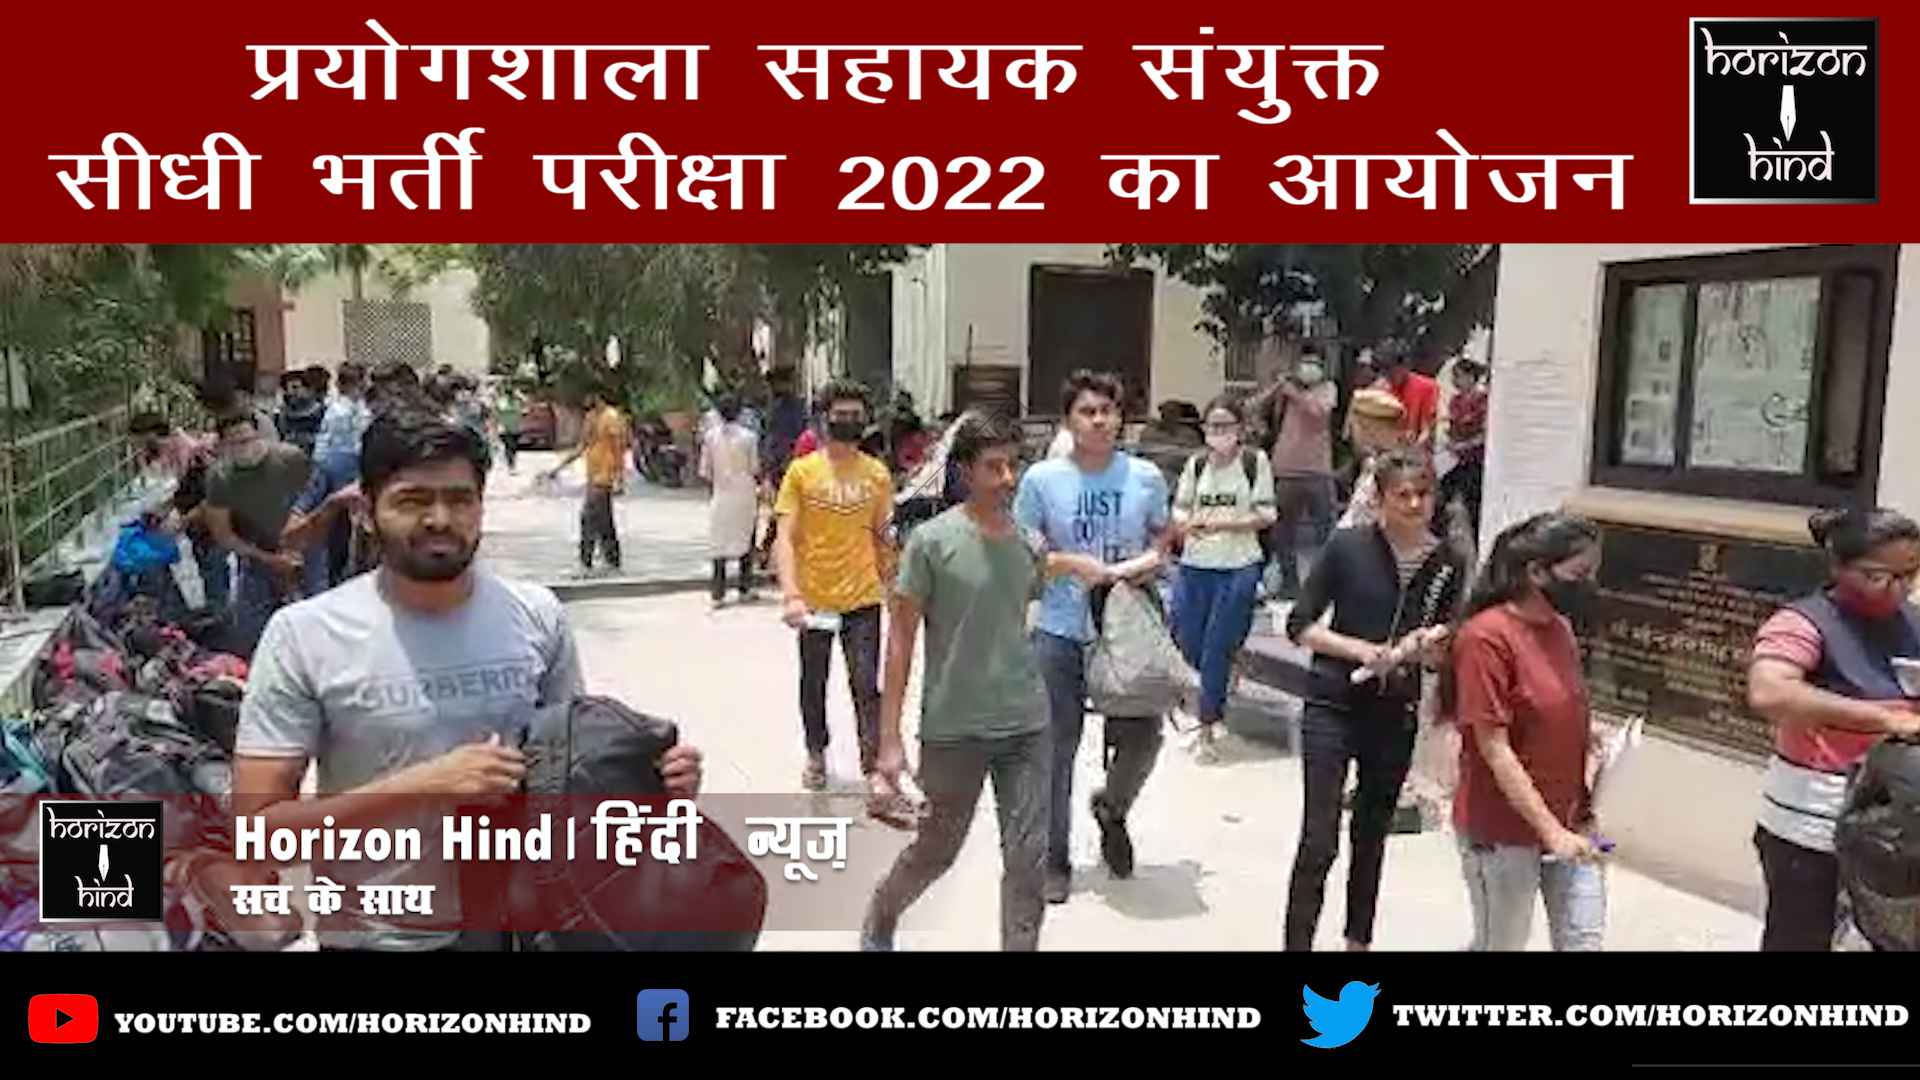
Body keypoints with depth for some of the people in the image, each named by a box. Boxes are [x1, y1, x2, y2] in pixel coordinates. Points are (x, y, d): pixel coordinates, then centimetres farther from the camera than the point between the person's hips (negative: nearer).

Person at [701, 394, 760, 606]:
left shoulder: (710, 437, -4)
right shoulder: (748, 437, -9)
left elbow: (704, 472, -2)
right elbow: (754, 468, -5)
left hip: (720, 496, 1)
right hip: (744, 495, -1)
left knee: (719, 544, 7)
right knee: (746, 542, 13)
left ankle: (718, 594, 3)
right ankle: (745, 590, 17)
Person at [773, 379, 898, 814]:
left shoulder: (877, 473, 3)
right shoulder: (801, 471, -5)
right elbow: (784, 538, -11)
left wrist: (892, 589, 14)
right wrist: (790, 594, -23)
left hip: (862, 599, 1)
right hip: (814, 599, 0)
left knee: (866, 687, -4)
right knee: (813, 684, 16)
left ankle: (875, 777, -3)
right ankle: (816, 756, 37)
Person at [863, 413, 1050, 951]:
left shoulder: (1028, 539, 2)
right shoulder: (933, 541, -11)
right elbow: (900, 639, -9)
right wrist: (889, 738, -11)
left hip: (1028, 725, 3)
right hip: (953, 729, -3)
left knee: (1028, 861, 4)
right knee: (935, 851, 14)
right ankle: (879, 919, 43)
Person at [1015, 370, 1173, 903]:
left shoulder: (1147, 477, 0)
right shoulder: (1042, 479, -5)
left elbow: (1163, 535, 15)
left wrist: (1151, 559, -7)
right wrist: (1074, 563, -14)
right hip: (1060, 633, -1)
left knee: (1142, 738, 3)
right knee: (1056, 750, 6)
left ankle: (1111, 809, 37)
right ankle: (1054, 862, 22)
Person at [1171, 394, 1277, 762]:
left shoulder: (1255, 462, -4)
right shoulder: (1196, 464, 6)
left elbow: (1266, 514, -4)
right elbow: (1178, 507, 11)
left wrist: (1225, 523, -16)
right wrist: (1188, 522, -11)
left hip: (1238, 567, -4)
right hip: (1195, 564, 4)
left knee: (1217, 649, -1)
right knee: (1187, 644, 6)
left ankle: (1206, 727, 12)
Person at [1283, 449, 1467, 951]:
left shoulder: (1449, 564, -1)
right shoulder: (1348, 546, -10)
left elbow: (1445, 655, 7)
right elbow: (1300, 624, -7)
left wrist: (1422, 647, -15)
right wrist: (1361, 650, -18)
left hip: (1395, 716, 4)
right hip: (1333, 708, -3)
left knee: (1372, 836, 18)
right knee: (1319, 840, -7)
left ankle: (1358, 941, 35)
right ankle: (1297, 942, 3)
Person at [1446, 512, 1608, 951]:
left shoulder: (1561, 627, 5)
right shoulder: (1486, 636, -19)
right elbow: (1494, 751, -20)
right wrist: (1551, 831, -20)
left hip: (1571, 822, 7)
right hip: (1503, 831, -7)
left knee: (1585, 940, 9)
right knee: (1501, 944, 8)